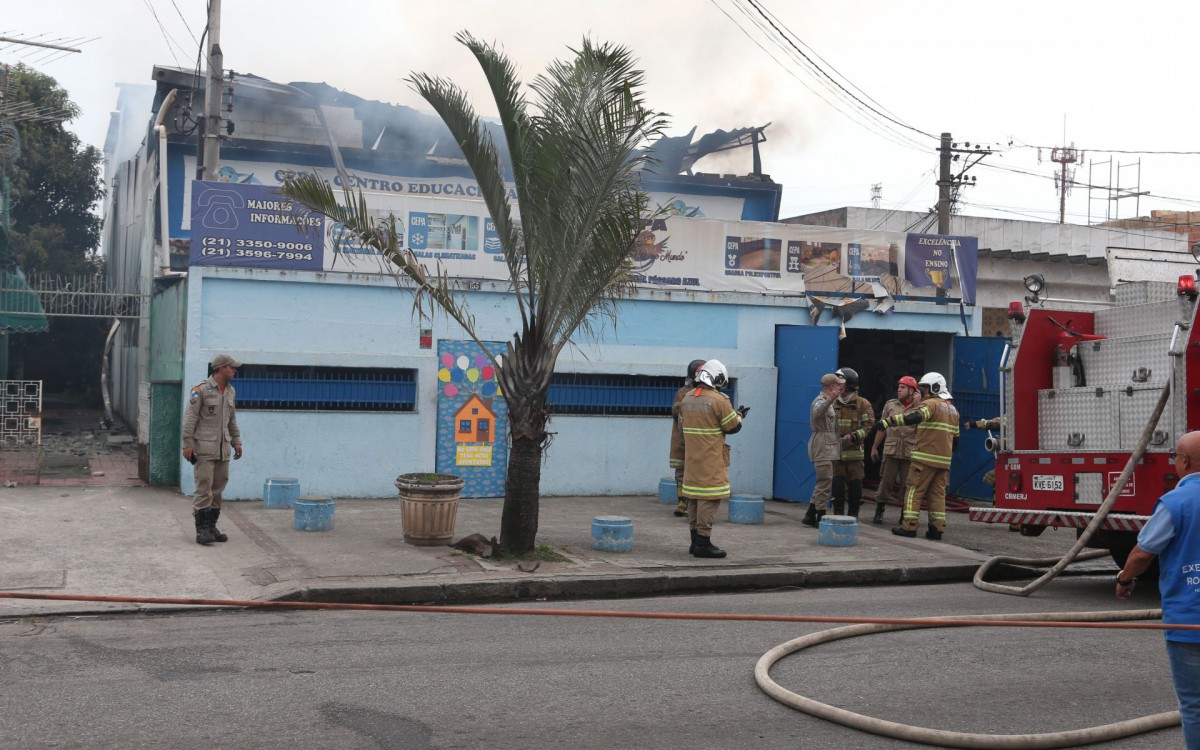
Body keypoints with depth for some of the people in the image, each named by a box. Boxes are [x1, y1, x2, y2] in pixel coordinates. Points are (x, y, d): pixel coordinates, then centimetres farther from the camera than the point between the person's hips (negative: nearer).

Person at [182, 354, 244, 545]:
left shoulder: (230, 391, 14)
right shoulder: (201, 390, -8)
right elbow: (189, 418, -9)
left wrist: (236, 441, 18)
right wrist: (188, 444, -13)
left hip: (223, 449, 7)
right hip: (204, 448, -7)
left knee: (218, 488, 8)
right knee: (204, 488, -8)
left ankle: (211, 527, 15)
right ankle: (202, 530, -6)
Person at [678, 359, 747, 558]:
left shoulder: (687, 398, 8)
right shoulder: (719, 400, -14)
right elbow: (733, 427, -9)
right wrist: (739, 415, 12)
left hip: (692, 458, 7)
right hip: (711, 460, -7)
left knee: (694, 497, 13)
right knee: (709, 498, -4)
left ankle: (695, 540, 19)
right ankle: (703, 542, -5)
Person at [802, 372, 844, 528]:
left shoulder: (829, 402, 20)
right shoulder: (820, 401, -12)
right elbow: (817, 413, -38)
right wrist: (831, 399, -55)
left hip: (828, 447, 10)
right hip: (822, 446, -10)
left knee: (823, 484, 12)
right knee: (825, 483, -9)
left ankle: (810, 516, 15)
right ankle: (821, 518, -6)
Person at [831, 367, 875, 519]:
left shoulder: (862, 404, -2)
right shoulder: (834, 403, 10)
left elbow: (868, 425, -6)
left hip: (854, 450, -3)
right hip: (836, 449, 3)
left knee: (855, 482, 2)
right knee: (837, 481, 0)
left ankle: (854, 513, 12)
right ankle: (838, 511, 7)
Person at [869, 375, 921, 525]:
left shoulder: (919, 408, 2)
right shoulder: (890, 405, 10)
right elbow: (882, 427, 14)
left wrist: (918, 405, -16)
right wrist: (874, 447, 14)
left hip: (910, 453, -1)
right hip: (890, 451, 2)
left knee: (908, 486, 4)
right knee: (885, 482, 2)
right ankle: (879, 512, 12)